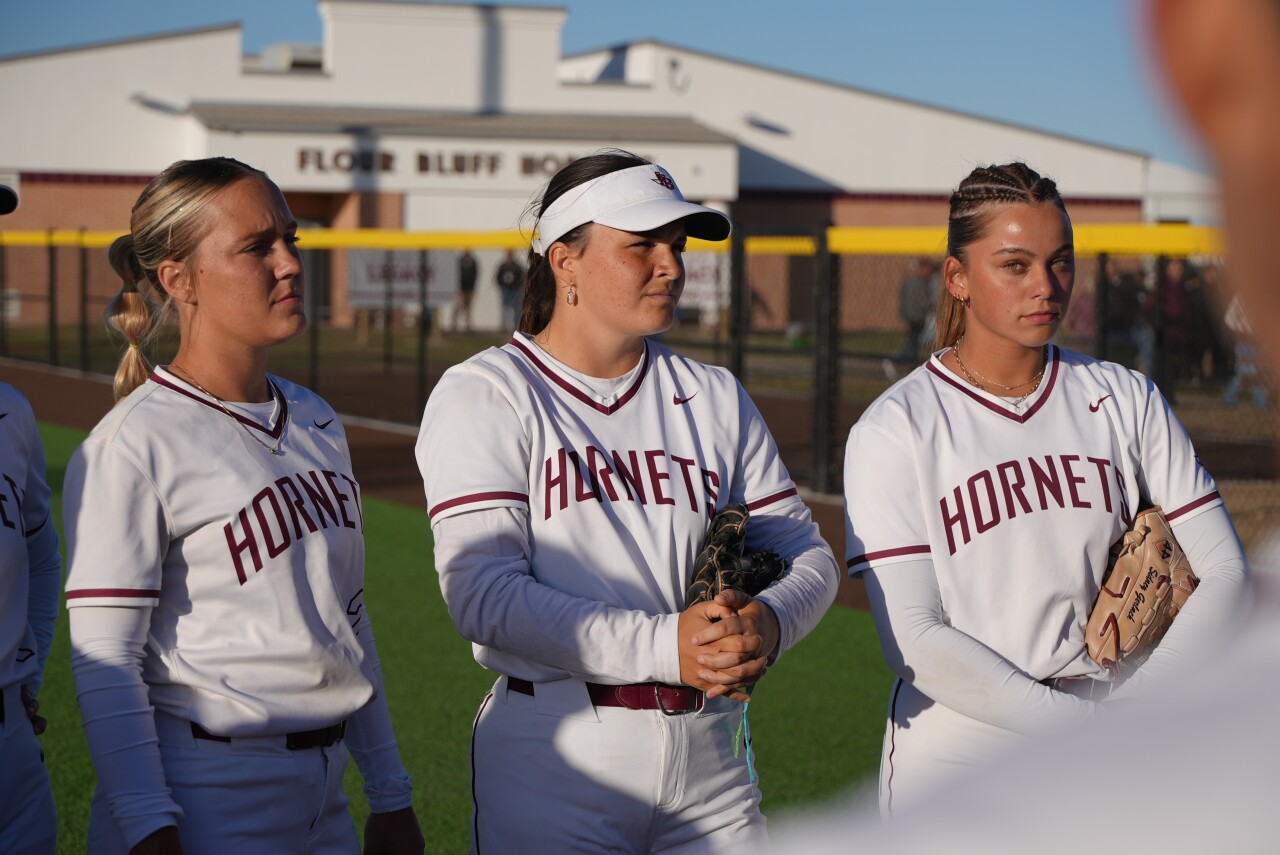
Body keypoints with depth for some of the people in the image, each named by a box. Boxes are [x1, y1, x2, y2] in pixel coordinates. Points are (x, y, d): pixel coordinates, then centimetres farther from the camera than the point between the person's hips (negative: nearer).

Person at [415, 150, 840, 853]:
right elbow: (485, 595, -15)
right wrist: (663, 645, -23)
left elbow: (809, 555, 11)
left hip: (710, 753, 4)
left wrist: (769, 622, -13)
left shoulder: (716, 399, 14)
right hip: (551, 757, -4)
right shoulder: (483, 395, -3)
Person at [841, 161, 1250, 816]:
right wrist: (1087, 723, -19)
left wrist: (1134, 708, -12)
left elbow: (1225, 570, 2)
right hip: (955, 756, -3)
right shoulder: (895, 430, -5)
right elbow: (914, 641, -12)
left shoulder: (1126, 400, 6)